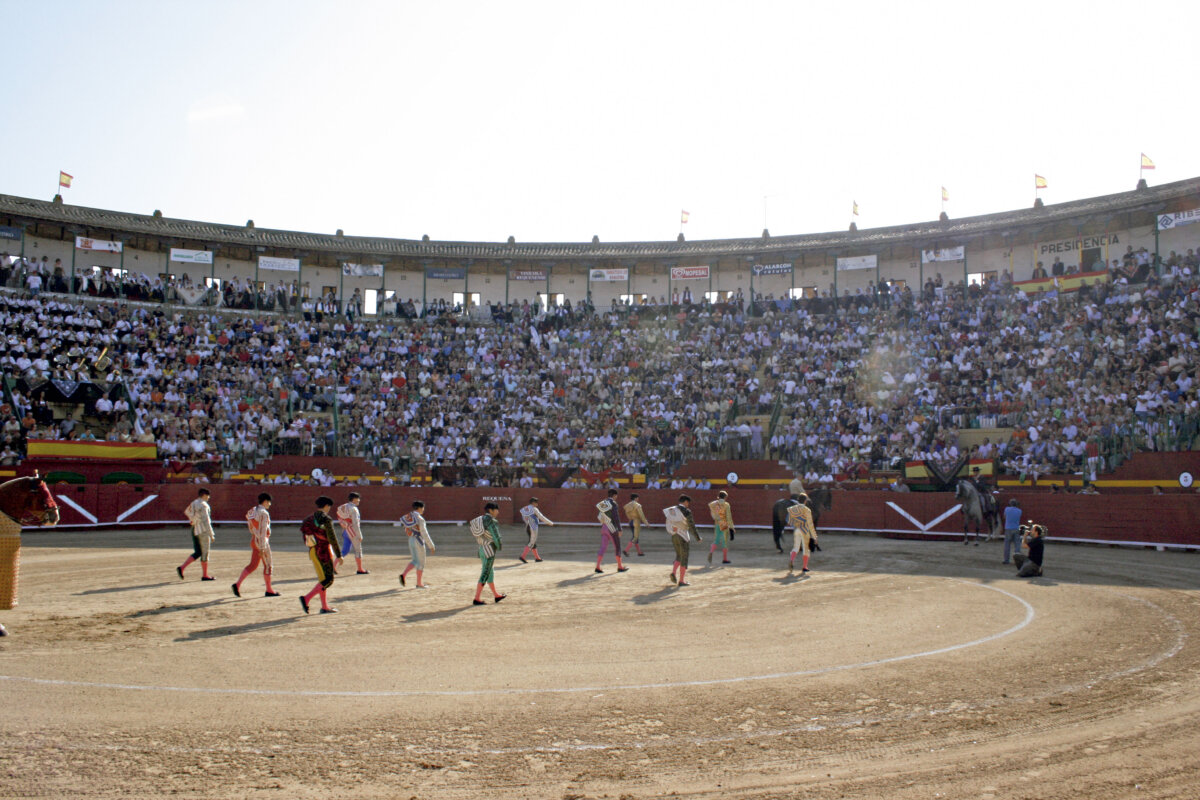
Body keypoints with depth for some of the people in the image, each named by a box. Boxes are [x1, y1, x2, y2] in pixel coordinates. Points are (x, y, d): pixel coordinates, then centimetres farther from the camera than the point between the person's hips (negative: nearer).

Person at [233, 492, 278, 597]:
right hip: (262, 541, -8)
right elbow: (263, 531, -21)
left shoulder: (252, 511, 10)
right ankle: (269, 591, 13)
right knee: (267, 565, 4)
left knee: (253, 565, 13)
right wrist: (262, 548, -21)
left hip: (253, 540, 8)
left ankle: (237, 584, 2)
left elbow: (251, 528, 15)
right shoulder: (264, 513, -16)